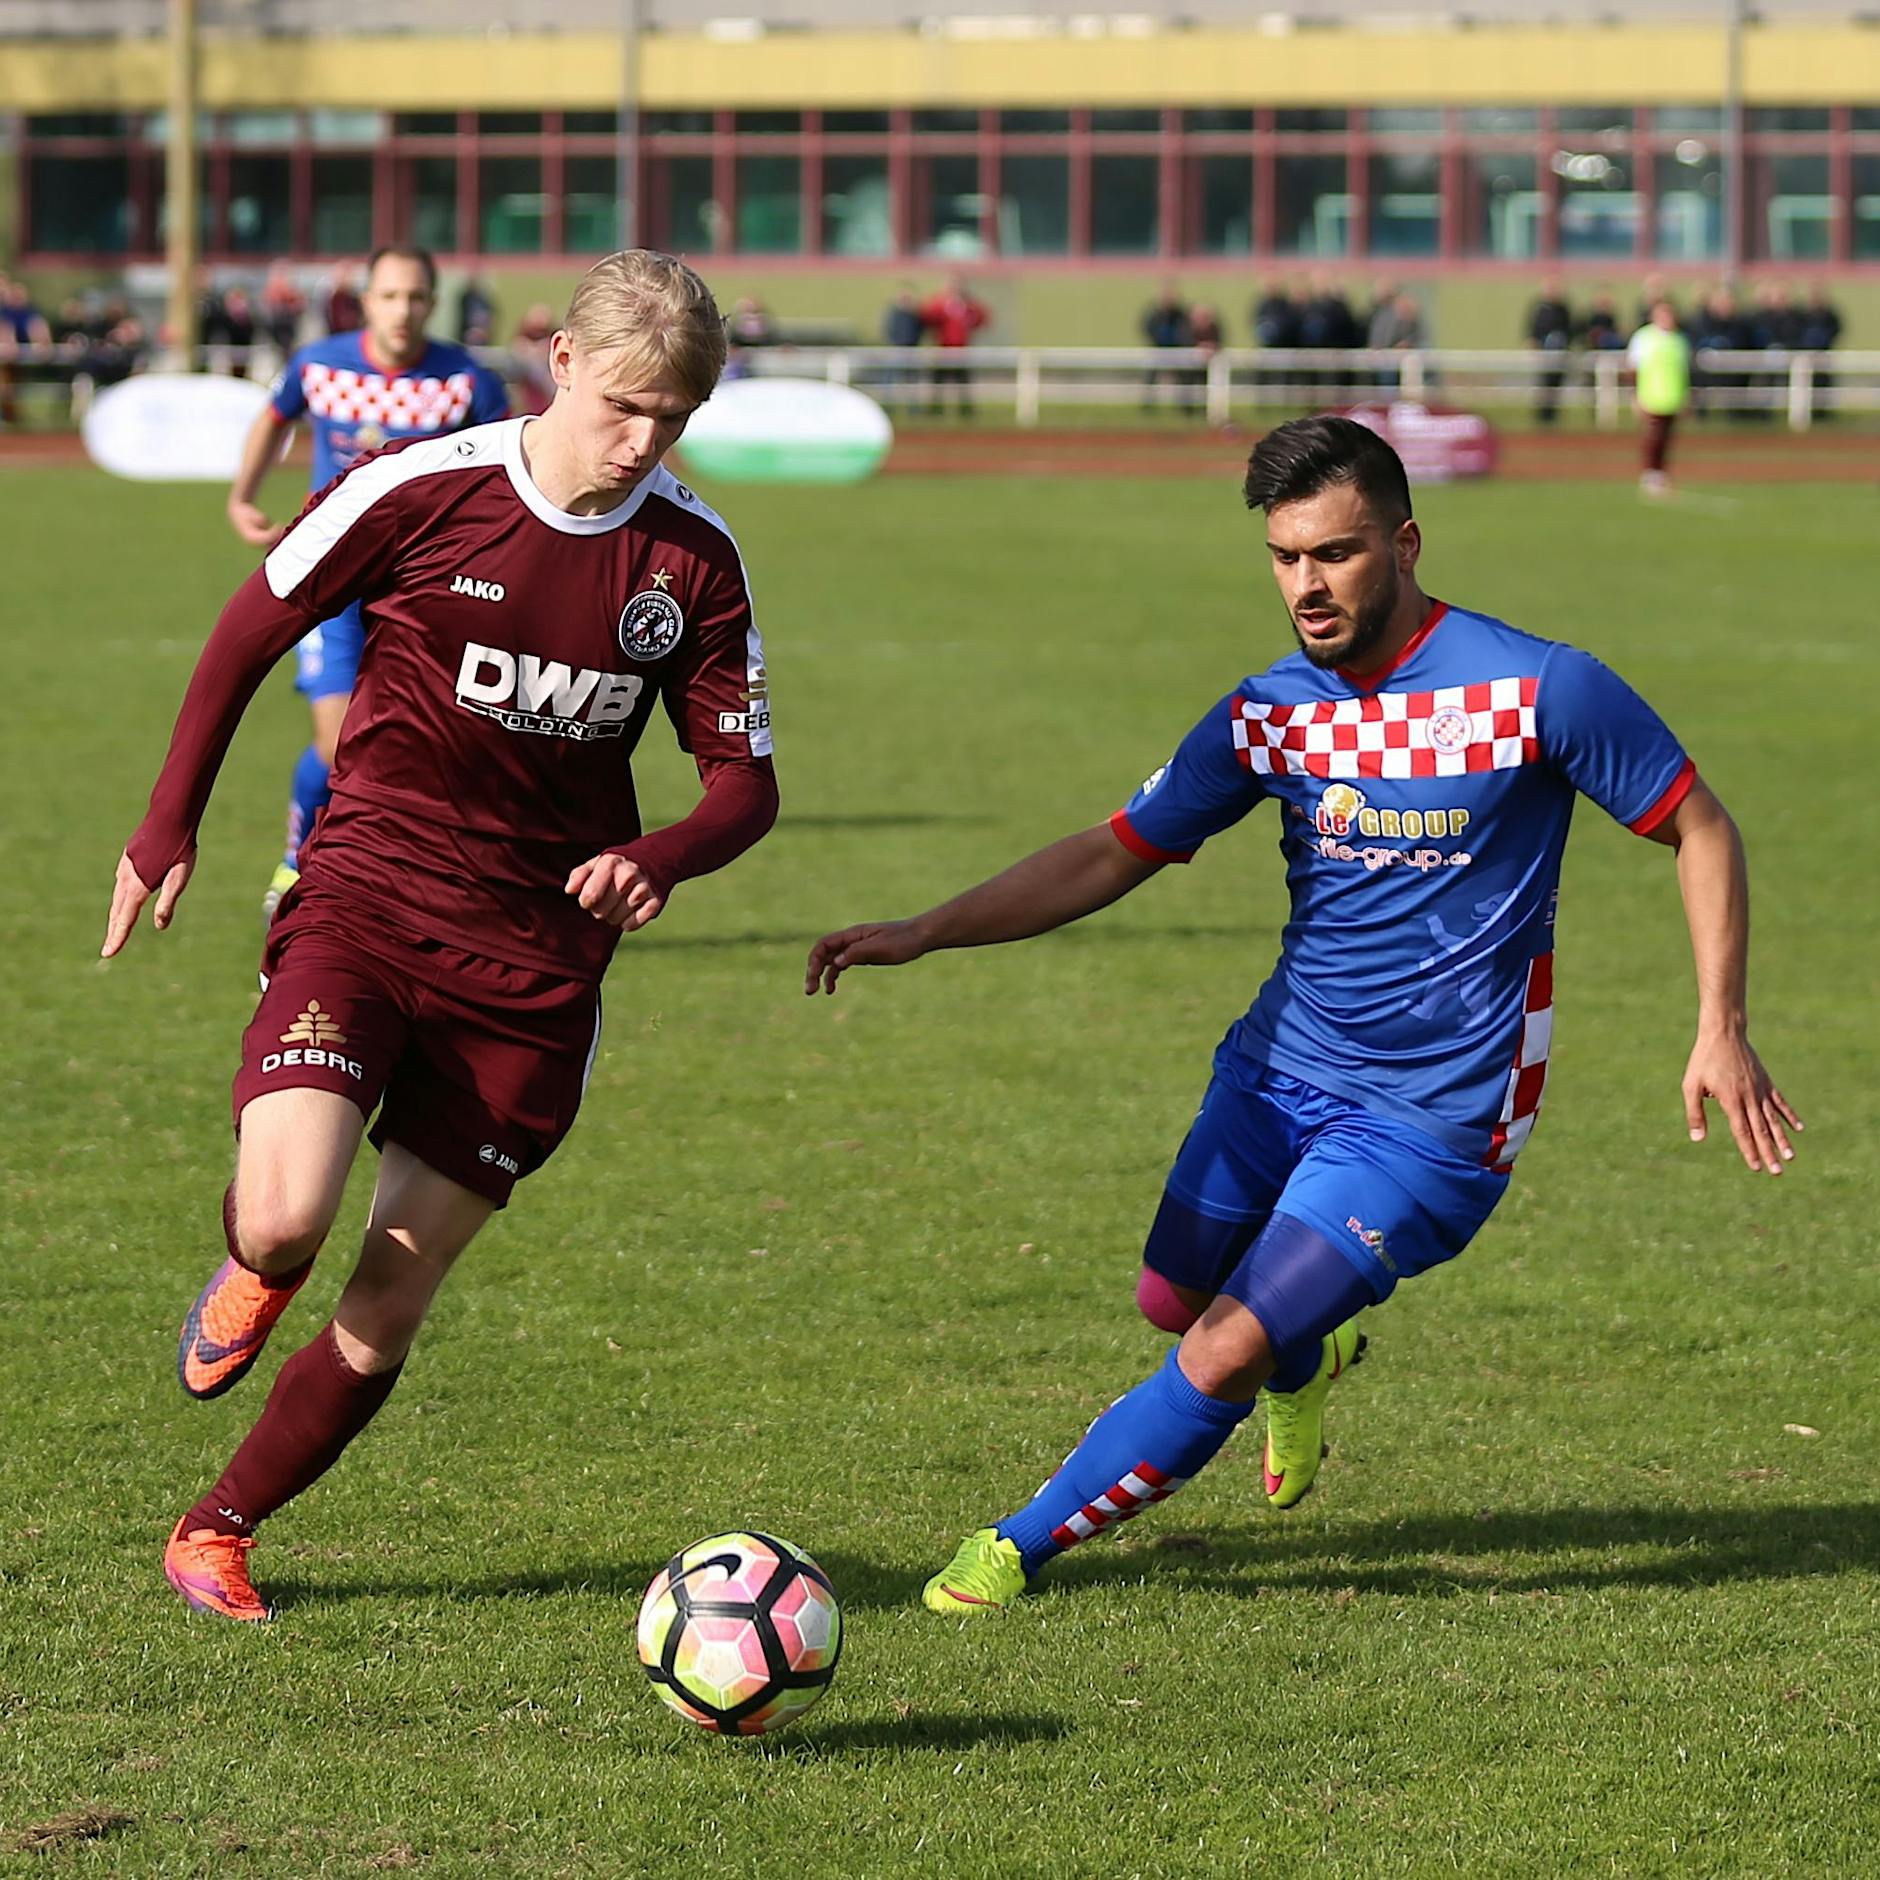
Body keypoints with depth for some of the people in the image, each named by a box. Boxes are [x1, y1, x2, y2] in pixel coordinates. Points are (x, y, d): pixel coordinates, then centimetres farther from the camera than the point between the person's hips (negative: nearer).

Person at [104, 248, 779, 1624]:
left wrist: (658, 862, -17)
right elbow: (253, 630, 4)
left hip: (537, 960, 2)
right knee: (287, 1221, -23)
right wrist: (170, 827, 7)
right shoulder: (425, 489, -9)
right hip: (368, 902, -2)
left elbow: (745, 784, 5)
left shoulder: (694, 559, -2)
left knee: (392, 1304, 1)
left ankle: (219, 1531, 21)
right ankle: (255, 1276, 15)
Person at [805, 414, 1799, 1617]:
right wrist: (923, 933, -5)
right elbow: (1114, 855, 6)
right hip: (1277, 1068, 6)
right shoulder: (1269, 713, -1)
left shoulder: (1539, 689, -15)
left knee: (1223, 1359, -12)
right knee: (1173, 1300, 15)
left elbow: (1701, 831, -5)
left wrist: (1722, 1030, -12)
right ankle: (1309, 1358, 49)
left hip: (1432, 1117, -6)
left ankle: (1021, 1549, 6)